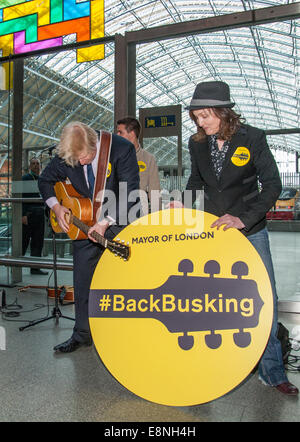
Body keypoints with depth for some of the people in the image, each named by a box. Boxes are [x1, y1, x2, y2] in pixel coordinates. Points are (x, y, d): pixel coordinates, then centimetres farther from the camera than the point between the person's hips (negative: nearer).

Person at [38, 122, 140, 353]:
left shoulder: (122, 149, -20)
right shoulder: (65, 155, -6)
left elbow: (130, 193, -20)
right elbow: (45, 180, 12)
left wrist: (106, 222, -23)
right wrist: (56, 206, -4)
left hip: (120, 222, -4)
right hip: (83, 224, 4)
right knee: (82, 282, 7)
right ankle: (82, 335, 23)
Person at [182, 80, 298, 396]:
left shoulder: (252, 138, -11)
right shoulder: (197, 143, 1)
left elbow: (272, 184, -14)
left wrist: (243, 219, -25)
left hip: (250, 231, -2)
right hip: (212, 229, 3)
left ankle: (272, 371, 18)